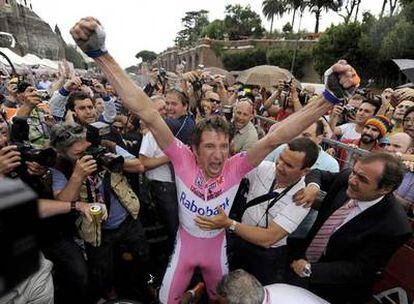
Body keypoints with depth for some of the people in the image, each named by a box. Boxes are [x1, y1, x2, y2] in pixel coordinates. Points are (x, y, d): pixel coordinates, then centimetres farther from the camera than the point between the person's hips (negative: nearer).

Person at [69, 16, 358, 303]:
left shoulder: (235, 168, -27)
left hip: (217, 247, 2)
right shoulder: (183, 160, -30)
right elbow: (147, 113, -37)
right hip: (185, 245, -1)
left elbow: (275, 138, -34)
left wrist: (330, 96, -40)